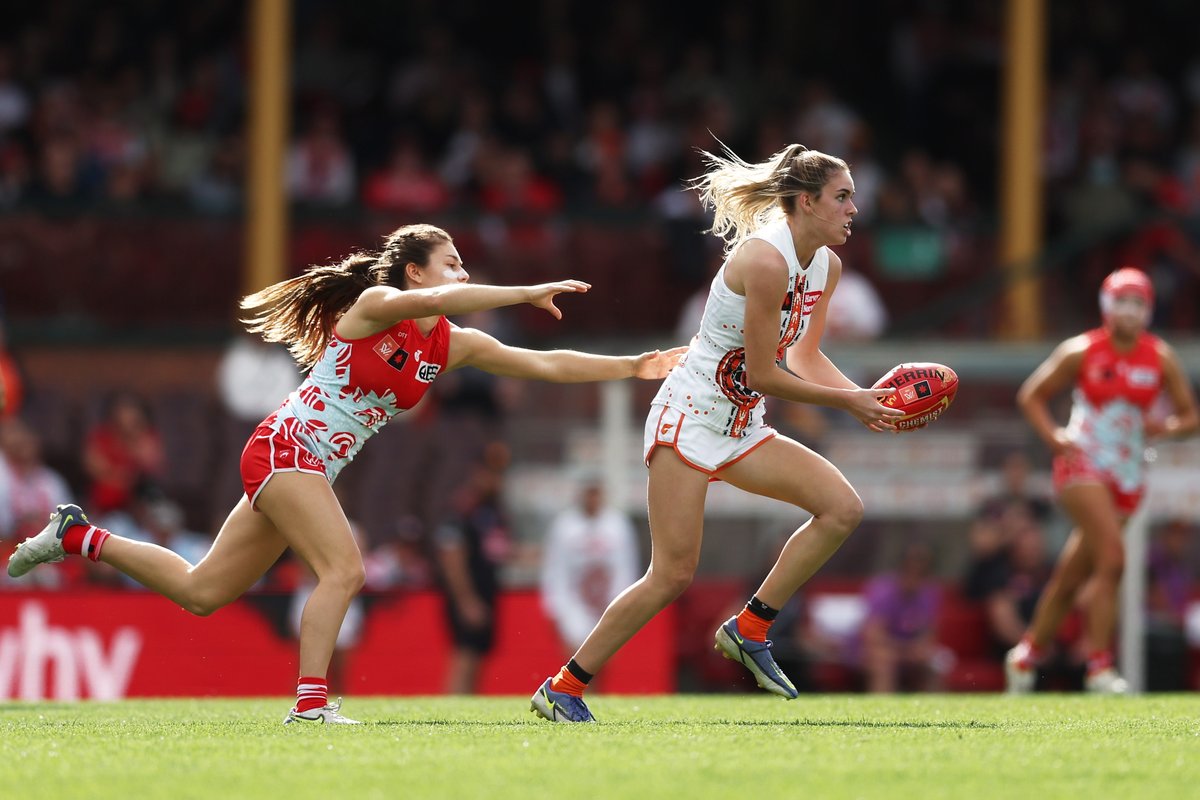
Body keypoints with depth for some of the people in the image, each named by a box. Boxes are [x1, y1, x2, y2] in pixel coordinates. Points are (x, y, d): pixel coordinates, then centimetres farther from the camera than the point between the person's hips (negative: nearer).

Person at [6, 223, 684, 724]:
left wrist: (632, 367, -3)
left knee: (201, 591, 11)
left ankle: (81, 537, 25)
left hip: (313, 470, 8)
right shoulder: (373, 306, -12)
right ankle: (311, 704, -24)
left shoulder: (452, 346, 7)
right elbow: (431, 300, -33)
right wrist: (528, 293, -35)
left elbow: (544, 364, 5)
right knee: (344, 569, -23)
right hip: (285, 449, -8)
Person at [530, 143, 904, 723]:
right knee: (673, 575, -12)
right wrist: (846, 401, -13)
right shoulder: (765, 260, -22)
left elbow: (804, 358, 15)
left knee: (843, 508, -7)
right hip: (688, 420, -9)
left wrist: (864, 398, 0)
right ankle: (562, 689, -1)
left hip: (741, 432, 9)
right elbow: (763, 375, -20)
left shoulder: (826, 266, 5)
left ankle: (748, 630, 2)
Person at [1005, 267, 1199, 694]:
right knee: (1111, 557, -22)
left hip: (1128, 475, 4)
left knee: (1072, 575, 10)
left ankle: (1028, 652, 27)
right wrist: (1053, 436, -11)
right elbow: (1031, 395, 5)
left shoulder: (1162, 359, 4)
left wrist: (1164, 427, -12)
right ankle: (1099, 665, -19)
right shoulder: (1080, 351, -3)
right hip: (1083, 463, -4)